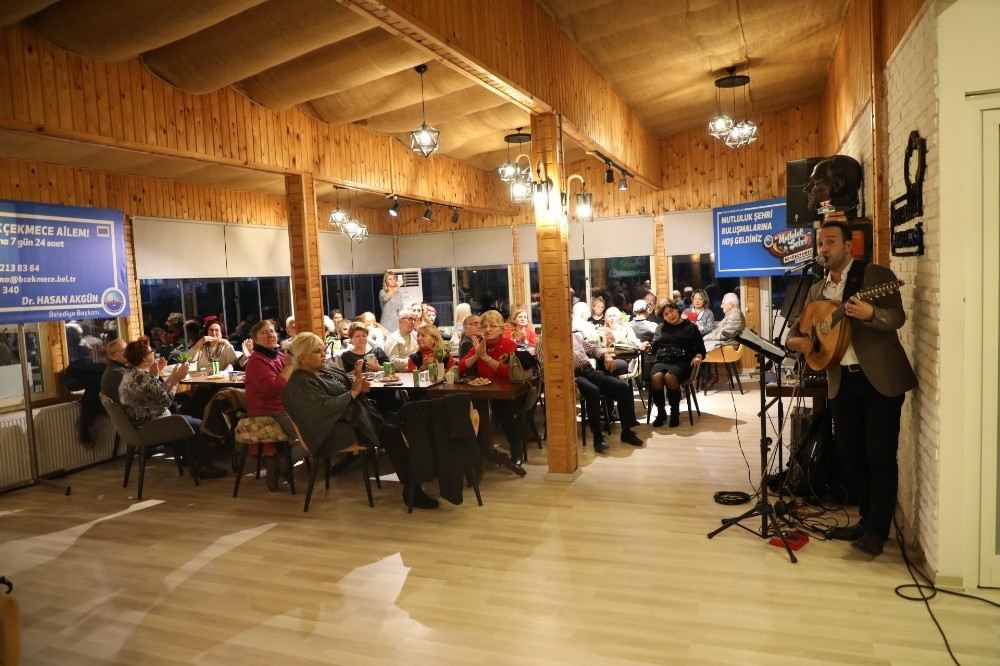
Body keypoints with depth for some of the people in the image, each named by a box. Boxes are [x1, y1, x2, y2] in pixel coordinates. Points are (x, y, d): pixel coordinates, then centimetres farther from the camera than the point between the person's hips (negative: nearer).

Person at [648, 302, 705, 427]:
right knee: (656, 377, -34)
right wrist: (648, 347, -4)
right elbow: (654, 347, 19)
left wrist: (698, 357, -10)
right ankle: (660, 412, -15)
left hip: (681, 362, -2)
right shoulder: (661, 328, 24)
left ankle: (675, 412, -16)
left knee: (669, 377, -37)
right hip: (661, 361, 2)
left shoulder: (691, 327, 17)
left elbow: (701, 349, 12)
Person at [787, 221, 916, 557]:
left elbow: (898, 317, -16)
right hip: (842, 381, 6)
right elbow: (798, 330, 15)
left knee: (880, 455, 0)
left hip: (880, 378, -6)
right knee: (850, 454, 12)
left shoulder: (876, 274, -4)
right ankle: (866, 519, 28)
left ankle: (878, 529, 12)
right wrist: (798, 341, -7)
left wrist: (870, 313, -36)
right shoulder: (817, 290, 13)